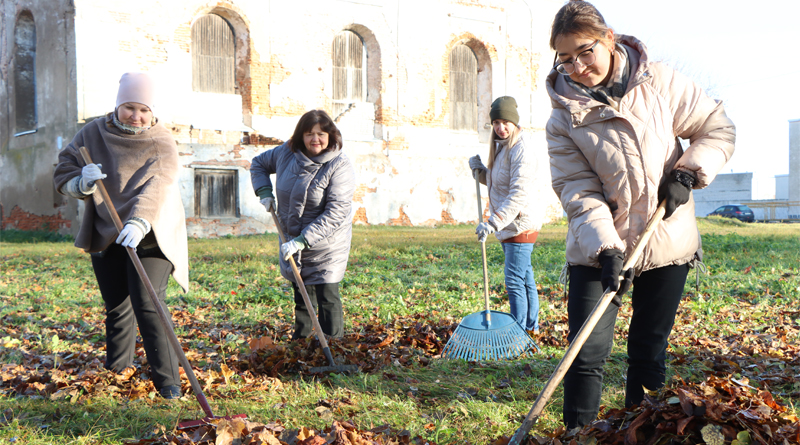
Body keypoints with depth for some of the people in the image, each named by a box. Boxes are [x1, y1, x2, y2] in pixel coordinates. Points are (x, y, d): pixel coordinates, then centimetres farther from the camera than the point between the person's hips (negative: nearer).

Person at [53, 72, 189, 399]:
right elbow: (63, 174, 1)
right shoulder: (93, 133, 0)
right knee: (116, 307, 14)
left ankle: (167, 381, -4)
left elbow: (156, 188, -27)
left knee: (148, 305, -13)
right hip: (105, 237, 4)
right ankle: (115, 372, 34)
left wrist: (139, 223, -44)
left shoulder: (162, 143, -11)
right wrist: (82, 182, -23)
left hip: (150, 237, -4)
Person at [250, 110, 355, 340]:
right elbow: (259, 163, 18)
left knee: (327, 298, -9)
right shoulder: (287, 152, -3)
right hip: (292, 240, 5)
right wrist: (264, 191, -1)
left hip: (327, 246, -5)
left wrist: (303, 240, -31)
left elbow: (336, 212, -25)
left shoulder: (340, 166, -19)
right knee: (301, 297, 18)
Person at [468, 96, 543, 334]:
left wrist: (493, 223, -32)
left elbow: (519, 195, -25)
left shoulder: (521, 149, -17)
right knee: (525, 279, 16)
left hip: (520, 225, -10)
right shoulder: (500, 147, 14)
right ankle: (531, 328, 26)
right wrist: (479, 170, 3)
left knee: (515, 282, -9)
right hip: (507, 226, 10)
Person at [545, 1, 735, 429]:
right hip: (597, 250, -1)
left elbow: (718, 128, 5)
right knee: (588, 354, -7)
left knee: (650, 352, 12)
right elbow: (579, 191, -13)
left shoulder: (659, 81, -4)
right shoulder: (563, 118, -7)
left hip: (667, 245, 2)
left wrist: (688, 172, -11)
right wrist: (605, 249, -25)